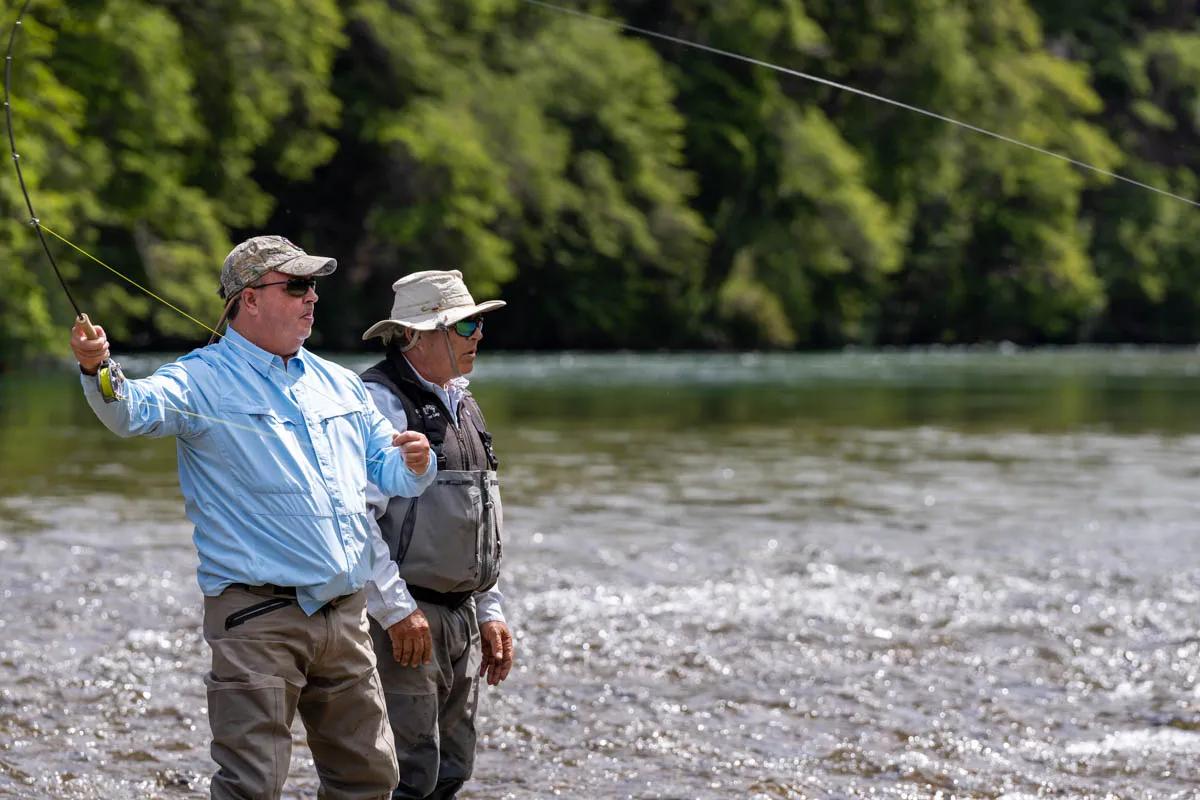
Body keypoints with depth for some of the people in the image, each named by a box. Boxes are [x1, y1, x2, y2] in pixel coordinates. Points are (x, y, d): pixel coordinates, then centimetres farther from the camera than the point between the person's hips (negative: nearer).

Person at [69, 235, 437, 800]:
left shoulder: (337, 383, 17)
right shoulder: (204, 380, -4)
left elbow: (387, 470, 24)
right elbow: (136, 410, -23)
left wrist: (415, 463, 0)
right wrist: (97, 372, -45)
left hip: (345, 613, 7)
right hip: (259, 615, -7)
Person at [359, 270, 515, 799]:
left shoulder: (460, 407, 17)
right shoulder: (378, 401, -12)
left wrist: (489, 611, 19)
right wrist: (397, 611, -23)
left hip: (459, 616, 9)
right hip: (401, 621, -9)